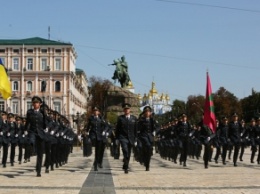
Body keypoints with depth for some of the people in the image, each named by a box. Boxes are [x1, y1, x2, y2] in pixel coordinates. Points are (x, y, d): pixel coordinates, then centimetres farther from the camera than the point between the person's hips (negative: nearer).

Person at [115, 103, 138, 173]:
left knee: (128, 154, 8)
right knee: (125, 152, -20)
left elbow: (136, 130, 8)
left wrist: (135, 140, 4)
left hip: (131, 138, 3)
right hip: (123, 138, -3)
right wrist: (117, 138, 2)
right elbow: (117, 129, 5)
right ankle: (126, 167, -18)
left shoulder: (134, 118, 6)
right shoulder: (120, 118, 2)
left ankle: (125, 166, 24)